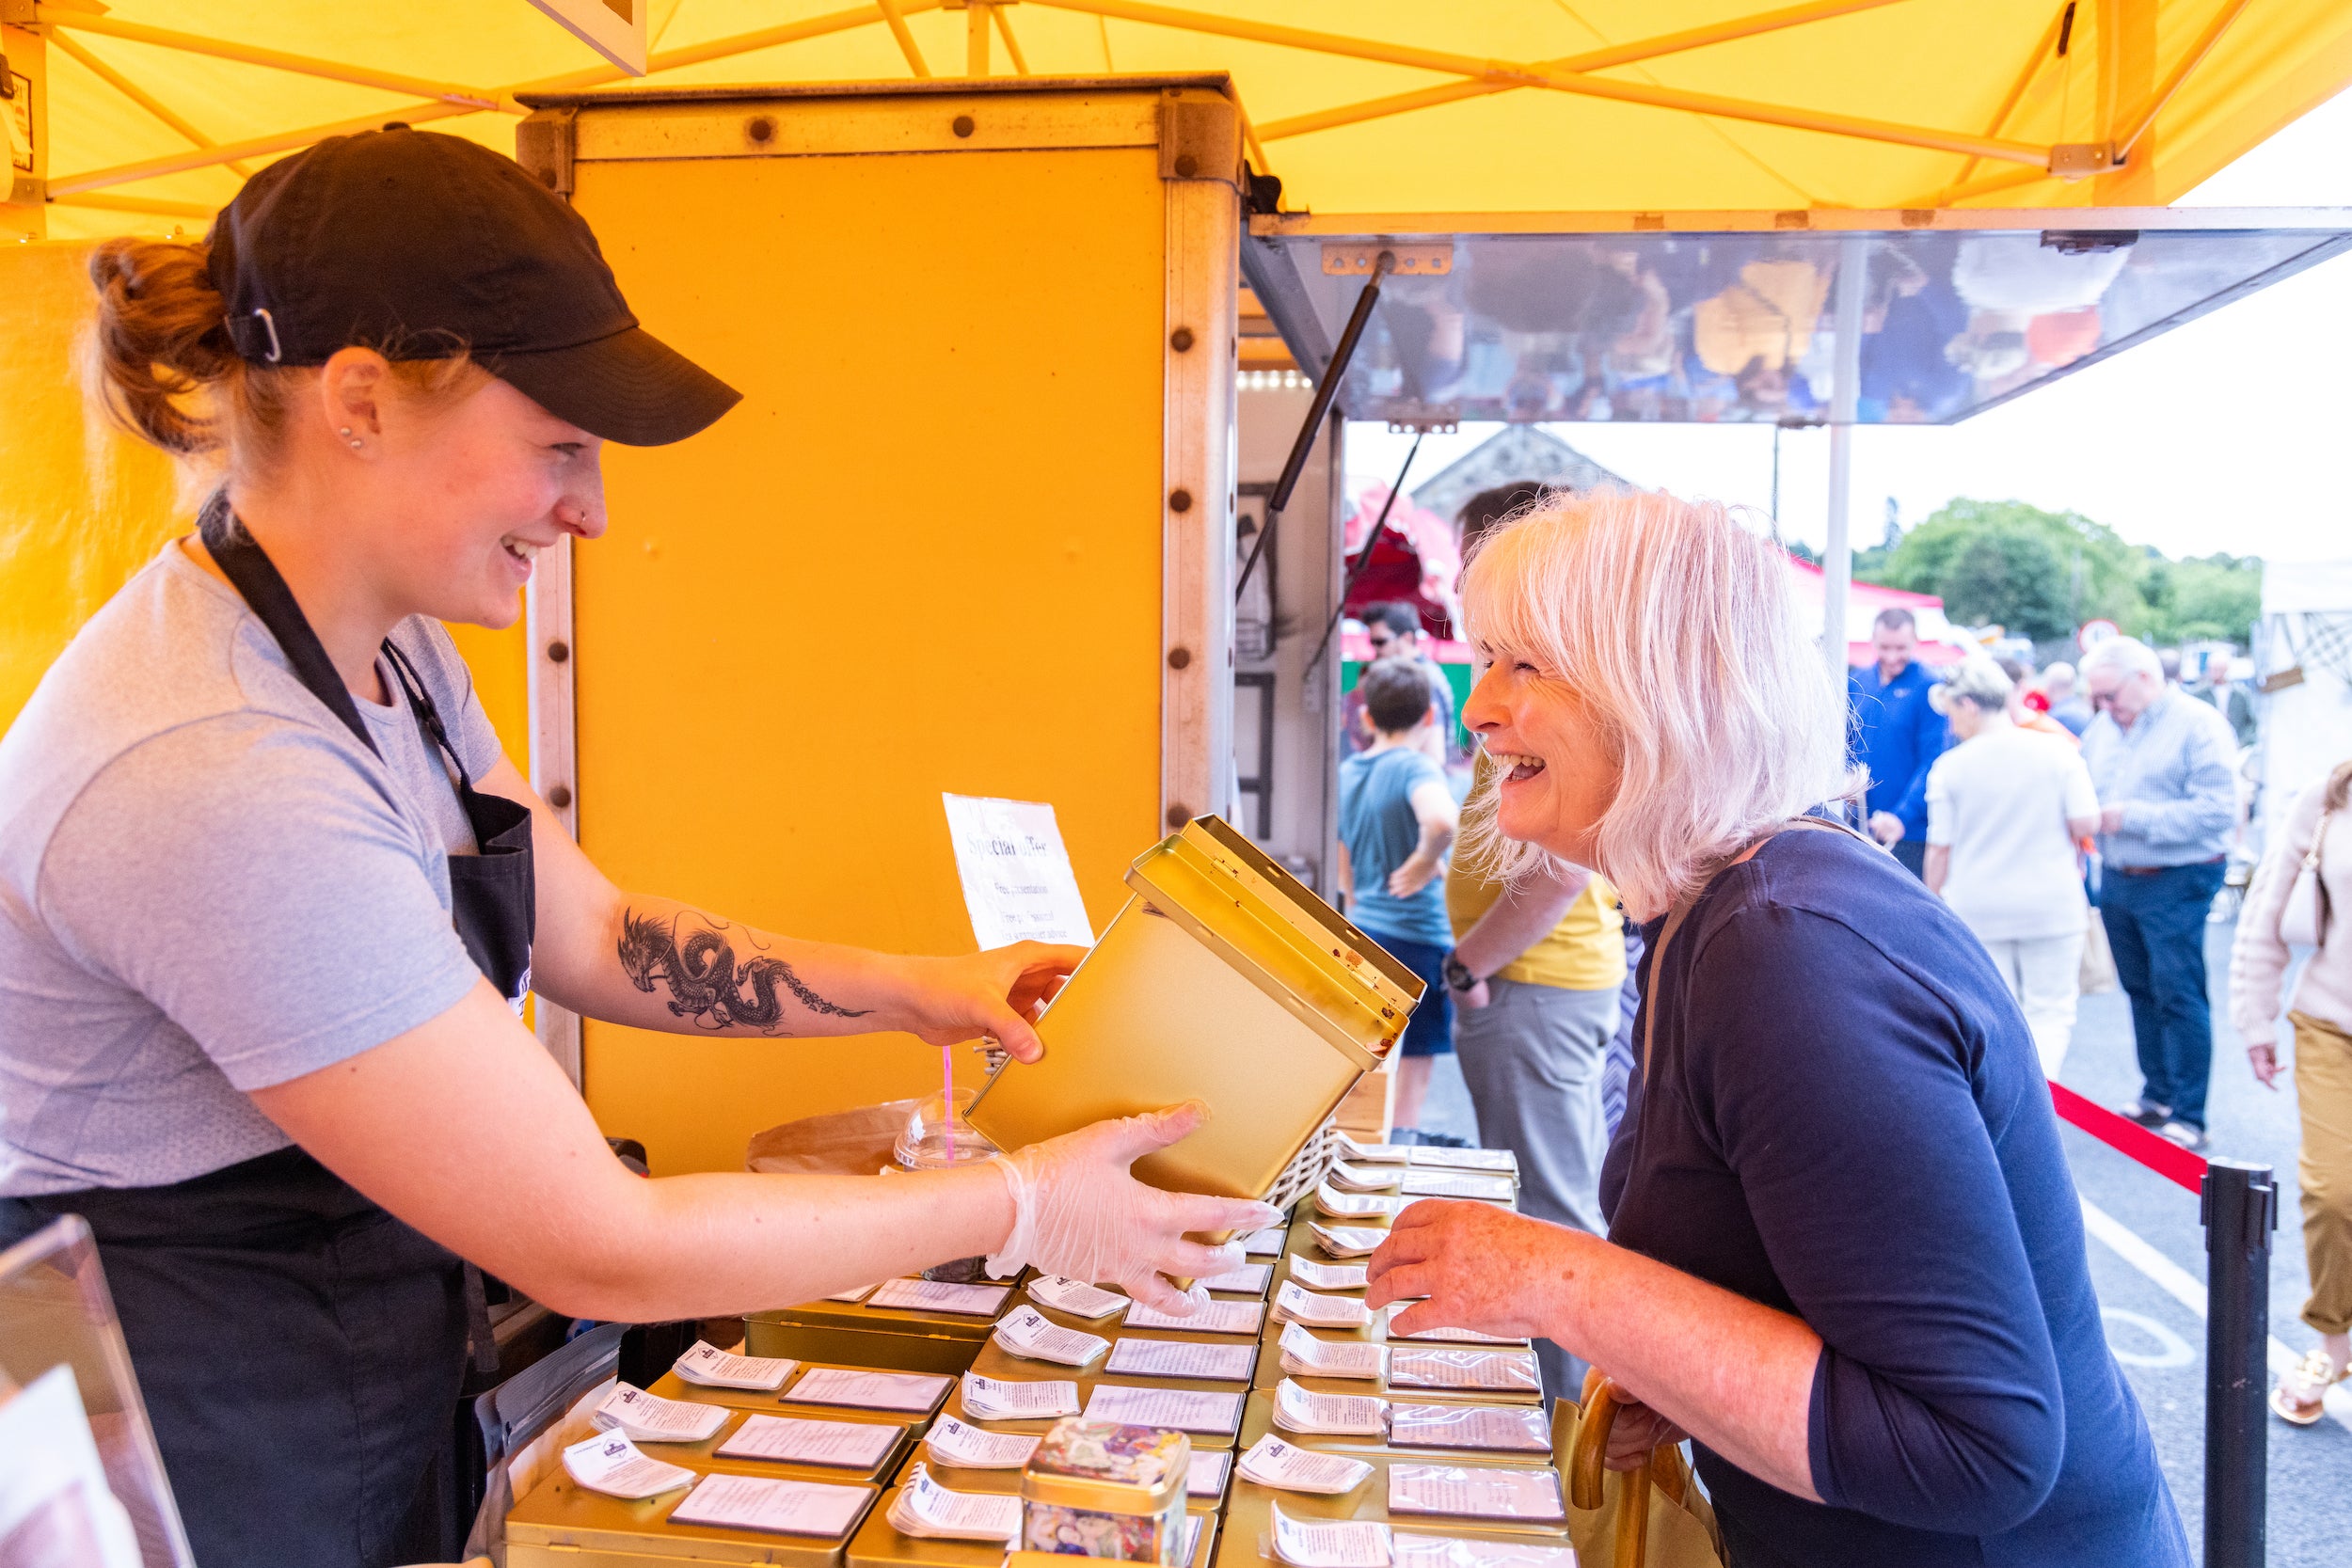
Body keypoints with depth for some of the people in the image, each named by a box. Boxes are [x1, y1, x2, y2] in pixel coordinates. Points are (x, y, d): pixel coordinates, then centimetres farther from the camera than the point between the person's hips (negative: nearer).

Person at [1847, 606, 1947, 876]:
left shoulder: (1927, 687, -8)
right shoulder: (1857, 682, 7)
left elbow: (1932, 761, -13)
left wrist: (1902, 816, -22)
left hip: (1908, 833, -5)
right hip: (1859, 829, 5)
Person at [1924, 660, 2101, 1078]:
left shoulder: (1949, 766, -6)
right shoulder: (2058, 750, -5)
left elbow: (1939, 848, -3)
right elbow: (2085, 823, -8)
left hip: (1976, 908, 0)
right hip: (2052, 903, 0)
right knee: (2050, 1011, 9)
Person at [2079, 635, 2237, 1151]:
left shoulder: (2198, 725, -11)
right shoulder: (2102, 728, 9)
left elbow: (2217, 810, -19)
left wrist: (2132, 817, -21)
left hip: (2176, 884, -6)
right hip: (2116, 879, 6)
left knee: (2179, 997, -4)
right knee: (2140, 991, 14)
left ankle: (2188, 1116, 3)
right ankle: (2157, 1095, 27)